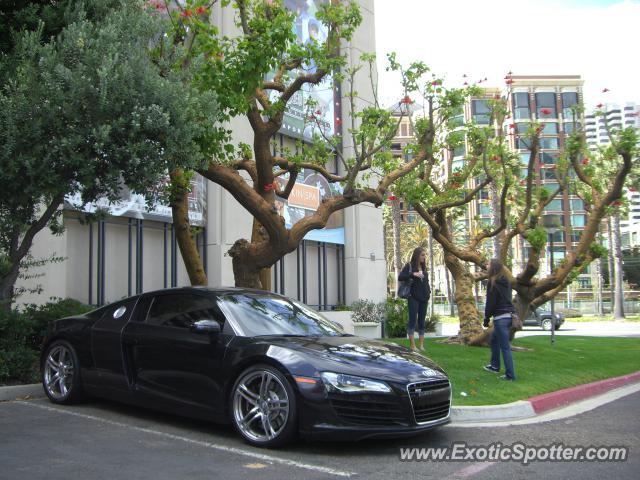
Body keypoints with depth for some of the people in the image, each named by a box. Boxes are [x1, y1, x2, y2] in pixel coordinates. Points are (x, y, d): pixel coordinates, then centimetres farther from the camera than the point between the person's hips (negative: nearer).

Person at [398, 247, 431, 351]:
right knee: (413, 320, -6)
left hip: (423, 297, 6)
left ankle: (421, 345, 10)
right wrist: (412, 274, -22)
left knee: (422, 321, 7)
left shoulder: (424, 267, 15)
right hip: (413, 297, -6)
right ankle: (412, 345, -4)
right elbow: (400, 277, -11)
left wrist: (429, 291, 7)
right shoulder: (409, 266, -2)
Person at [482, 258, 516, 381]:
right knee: (494, 339, 26)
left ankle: (510, 374, -4)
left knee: (505, 346, -6)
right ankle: (495, 366, 37)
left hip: (500, 317, -9)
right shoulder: (505, 282, 12)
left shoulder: (493, 283, -13)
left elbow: (490, 302, -13)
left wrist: (486, 318, -5)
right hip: (508, 315, 9)